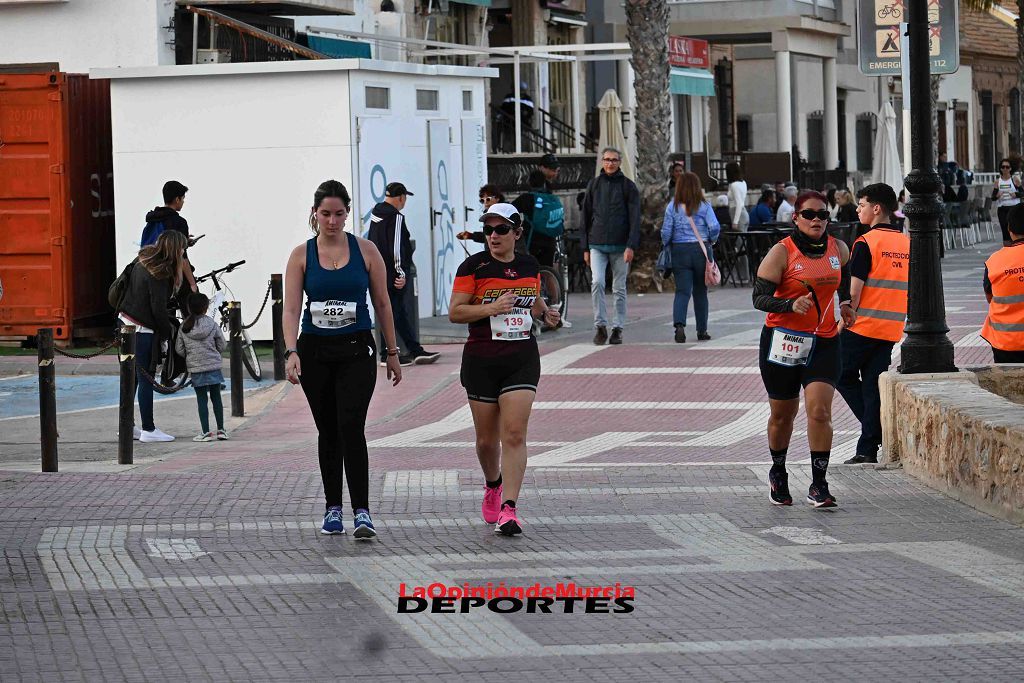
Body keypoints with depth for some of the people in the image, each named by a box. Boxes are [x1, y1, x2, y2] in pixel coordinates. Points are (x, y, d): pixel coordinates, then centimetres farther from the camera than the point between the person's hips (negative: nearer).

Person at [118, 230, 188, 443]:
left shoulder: (144, 261, 9)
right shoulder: (160, 274, -19)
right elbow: (158, 309, -19)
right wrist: (168, 334, -6)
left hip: (126, 321, 9)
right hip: (142, 330, -9)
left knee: (132, 377, 15)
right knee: (146, 379, -3)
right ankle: (148, 430, 1)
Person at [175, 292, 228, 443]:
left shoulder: (184, 327, -4)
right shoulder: (212, 325, -6)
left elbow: (179, 349, 1)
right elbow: (222, 346, 1)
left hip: (195, 368, 0)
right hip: (213, 366, 0)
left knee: (201, 399, 4)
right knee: (216, 397, 10)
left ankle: (205, 432, 1)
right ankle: (221, 430, 12)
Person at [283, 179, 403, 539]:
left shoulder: (365, 250, 1)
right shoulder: (301, 255, 1)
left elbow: (382, 304, 7)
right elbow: (291, 308, -5)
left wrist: (392, 353, 8)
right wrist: (291, 352, -19)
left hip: (356, 350, -2)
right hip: (315, 350, 2)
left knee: (351, 428, -14)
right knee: (328, 432, 9)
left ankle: (362, 512, -16)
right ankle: (333, 509, 19)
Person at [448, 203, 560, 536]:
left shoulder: (530, 265, 8)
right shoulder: (474, 266, -5)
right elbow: (455, 311, -9)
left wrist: (545, 313, 4)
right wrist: (492, 308, -22)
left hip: (522, 358, 1)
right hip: (481, 360, -1)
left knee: (515, 434, -12)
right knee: (487, 438, 8)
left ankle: (508, 509, -15)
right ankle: (493, 485, 39)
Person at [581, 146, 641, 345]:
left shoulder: (628, 186, 3)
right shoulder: (594, 185, 10)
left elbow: (635, 218, -2)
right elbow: (586, 217, 13)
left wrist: (631, 246, -13)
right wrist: (585, 248, 7)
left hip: (620, 246, -1)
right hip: (597, 245, 1)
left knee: (619, 289, 3)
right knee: (597, 282, -16)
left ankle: (618, 328, 11)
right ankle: (600, 325, -9)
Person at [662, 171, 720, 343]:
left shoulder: (672, 207, -3)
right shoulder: (704, 206, -3)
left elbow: (666, 231, -5)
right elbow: (714, 227, -10)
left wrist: (666, 246, 13)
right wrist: (711, 241, 9)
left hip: (679, 251, 0)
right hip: (701, 250, 0)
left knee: (682, 291, -1)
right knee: (700, 292, 12)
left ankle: (679, 324, -24)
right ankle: (702, 331, 17)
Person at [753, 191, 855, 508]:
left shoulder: (838, 249, 3)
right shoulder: (781, 253, -10)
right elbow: (759, 297, -14)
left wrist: (845, 304, 11)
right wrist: (791, 305, -30)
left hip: (824, 343, 2)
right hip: (782, 341, -2)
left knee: (819, 411, -14)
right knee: (783, 414, 11)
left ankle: (818, 485, -9)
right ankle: (778, 474, 36)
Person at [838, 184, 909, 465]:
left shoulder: (866, 243, -12)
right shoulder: (907, 244, 8)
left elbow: (854, 291, -14)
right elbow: (911, 289, 13)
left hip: (863, 326, -6)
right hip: (892, 328, 6)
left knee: (843, 375, 10)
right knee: (873, 384, 9)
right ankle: (868, 449, 7)